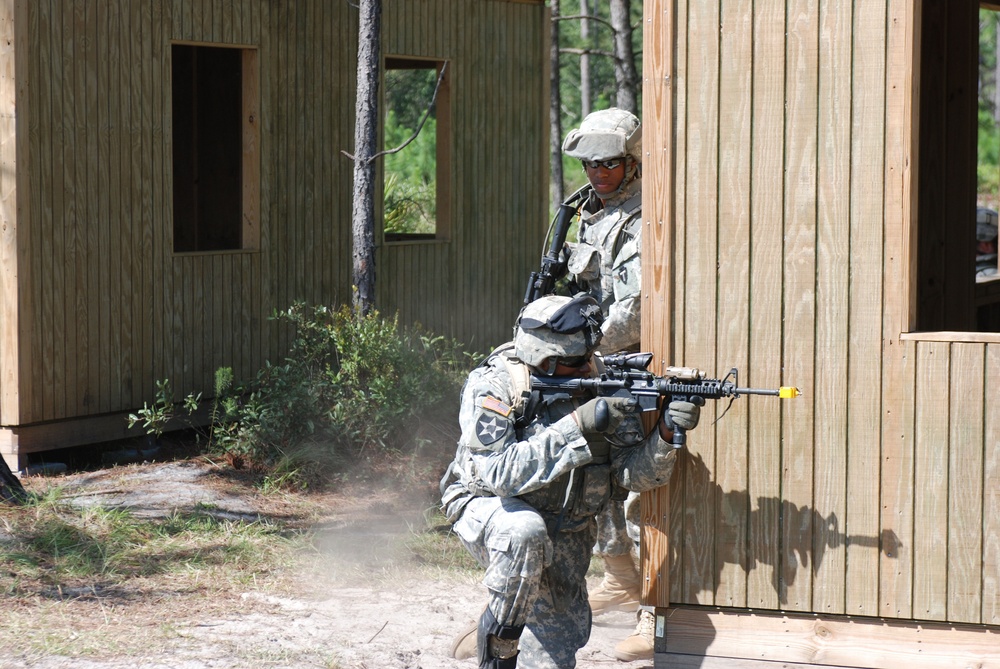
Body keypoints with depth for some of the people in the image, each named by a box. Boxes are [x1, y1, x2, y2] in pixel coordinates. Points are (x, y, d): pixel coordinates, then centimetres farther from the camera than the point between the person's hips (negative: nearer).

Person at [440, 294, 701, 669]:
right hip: (489, 510, -4)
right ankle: (498, 637, -15)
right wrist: (577, 426, -39)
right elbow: (500, 472, -36)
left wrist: (665, 434, -36)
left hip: (564, 529, 4)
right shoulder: (492, 387, -24)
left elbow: (633, 473, -15)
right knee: (526, 531, -37)